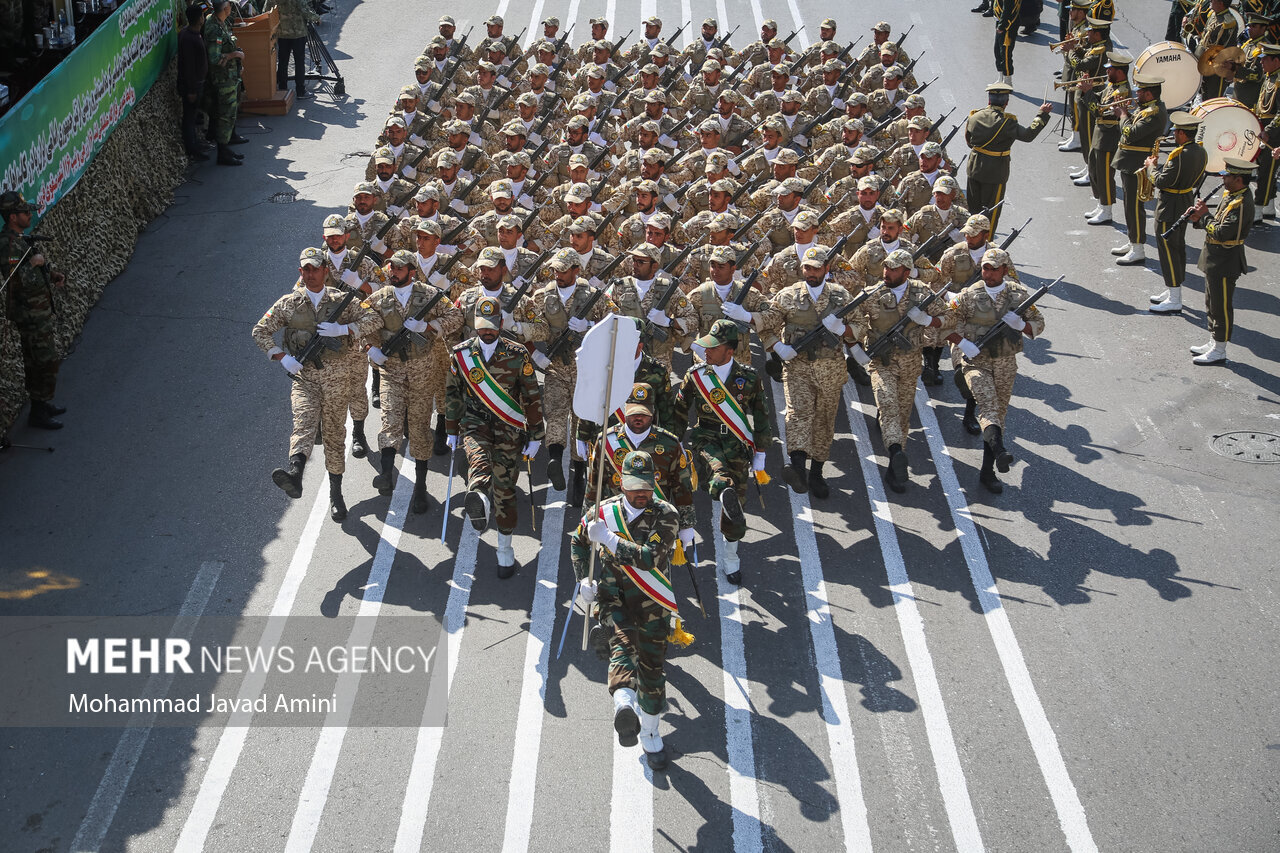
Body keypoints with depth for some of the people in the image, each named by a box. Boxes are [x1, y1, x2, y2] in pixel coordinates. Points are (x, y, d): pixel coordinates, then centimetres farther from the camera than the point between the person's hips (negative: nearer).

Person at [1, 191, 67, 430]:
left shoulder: (21, 239, 8)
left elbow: (41, 266, 22)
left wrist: (55, 275, 5)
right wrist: (33, 263, -23)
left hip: (38, 311, 10)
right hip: (31, 314, -10)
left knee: (35, 362, 20)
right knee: (48, 363, -4)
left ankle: (41, 404, 32)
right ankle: (38, 414, 4)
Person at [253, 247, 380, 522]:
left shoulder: (341, 300, 5)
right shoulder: (289, 302, 5)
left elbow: (372, 319, 1)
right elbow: (260, 331, 7)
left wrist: (342, 330, -14)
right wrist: (283, 357, -7)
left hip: (337, 377, 1)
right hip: (304, 376, -1)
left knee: (334, 433, 6)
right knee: (303, 422, -25)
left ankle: (335, 494, 16)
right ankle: (294, 474, -49)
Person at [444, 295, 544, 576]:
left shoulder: (518, 355, -3)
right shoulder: (460, 354, 2)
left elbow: (533, 397, 2)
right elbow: (453, 394, 13)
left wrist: (535, 437, 2)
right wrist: (451, 431, 15)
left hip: (509, 429, 0)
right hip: (475, 424, 0)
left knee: (504, 489, 3)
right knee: (479, 458, -34)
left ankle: (505, 550, 21)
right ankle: (479, 503, -66)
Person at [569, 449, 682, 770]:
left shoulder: (666, 515, -10)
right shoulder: (604, 512, 0)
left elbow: (648, 557, -25)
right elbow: (578, 540, 19)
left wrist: (607, 538, -26)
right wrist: (583, 579, 9)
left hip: (652, 602, 0)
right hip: (613, 596, 0)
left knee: (652, 669, 7)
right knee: (623, 644, -29)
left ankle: (649, 735, 28)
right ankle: (624, 707, -54)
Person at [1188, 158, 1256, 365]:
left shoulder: (1241, 204, -24)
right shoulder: (1230, 195, 7)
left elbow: (1222, 233, -28)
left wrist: (1204, 216, -16)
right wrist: (1199, 218, -5)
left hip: (1225, 264, -10)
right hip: (1215, 260, 10)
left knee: (1221, 307, 0)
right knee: (1212, 304, 20)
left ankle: (1219, 351, 10)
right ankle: (1214, 343, 32)